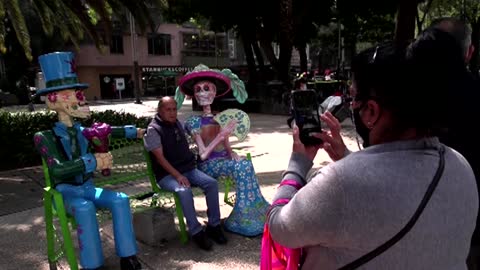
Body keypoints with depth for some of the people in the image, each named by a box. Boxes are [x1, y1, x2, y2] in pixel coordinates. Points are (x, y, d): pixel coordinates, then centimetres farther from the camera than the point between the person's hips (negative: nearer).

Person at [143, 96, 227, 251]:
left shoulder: (178, 124, 14)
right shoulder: (153, 129, -8)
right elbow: (160, 157, -16)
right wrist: (178, 176, -25)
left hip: (188, 169, 6)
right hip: (167, 174, -6)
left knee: (212, 183, -16)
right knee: (184, 191, -35)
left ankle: (214, 226, -7)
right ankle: (196, 232, -21)